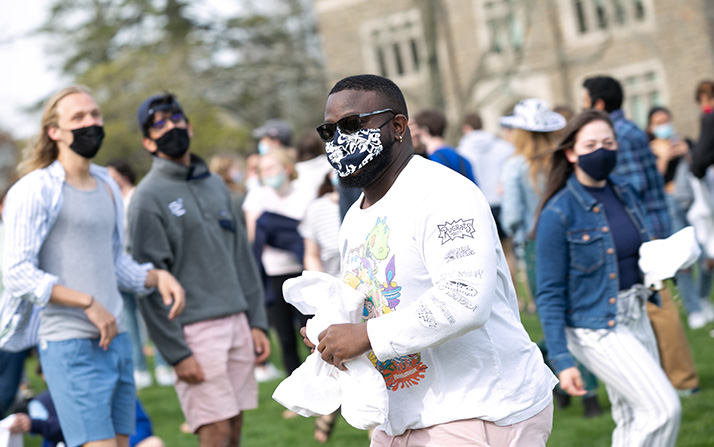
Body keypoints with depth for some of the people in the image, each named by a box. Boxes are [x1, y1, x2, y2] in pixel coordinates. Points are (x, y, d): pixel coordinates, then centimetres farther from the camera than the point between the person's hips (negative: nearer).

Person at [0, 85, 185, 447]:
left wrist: (157, 276, 7)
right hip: (70, 345, -7)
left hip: (116, 337, 8)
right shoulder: (36, 190, -6)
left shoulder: (107, 186, 17)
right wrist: (88, 303, -17)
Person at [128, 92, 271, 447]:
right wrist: (176, 353, -15)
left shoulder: (215, 185, 15)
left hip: (237, 322, 6)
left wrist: (257, 322, 9)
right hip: (194, 330, -6)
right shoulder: (148, 197, -6)